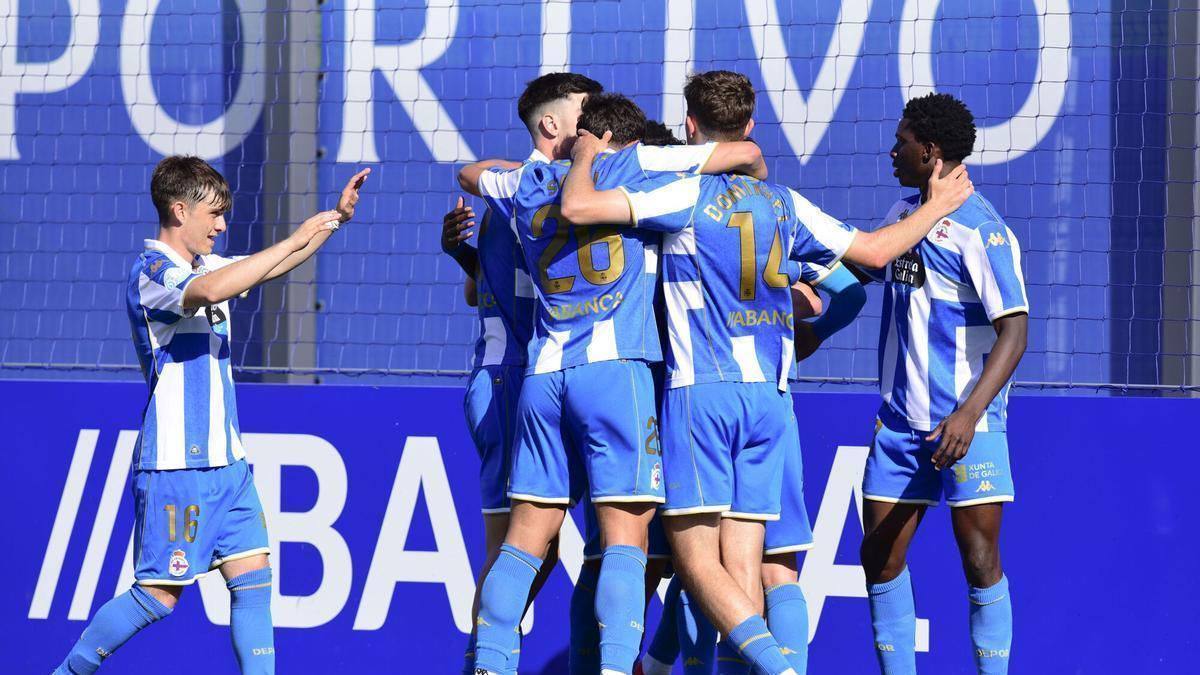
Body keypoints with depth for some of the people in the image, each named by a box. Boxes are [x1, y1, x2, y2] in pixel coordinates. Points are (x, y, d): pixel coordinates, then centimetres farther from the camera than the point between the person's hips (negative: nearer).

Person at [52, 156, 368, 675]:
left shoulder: (204, 265, 14)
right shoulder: (151, 273, -13)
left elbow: (268, 267, 26)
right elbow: (208, 291, -33)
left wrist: (333, 220, 11)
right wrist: (293, 241, -29)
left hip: (225, 461, 9)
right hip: (174, 464, -9)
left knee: (252, 577, 1)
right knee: (159, 593, -6)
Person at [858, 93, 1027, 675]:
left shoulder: (980, 229, -14)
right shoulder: (902, 215, 11)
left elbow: (1014, 331, -19)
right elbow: (859, 264, 32)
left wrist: (969, 413, -28)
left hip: (964, 425, -7)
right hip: (900, 423, 7)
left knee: (979, 560, -7)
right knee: (880, 558, 4)